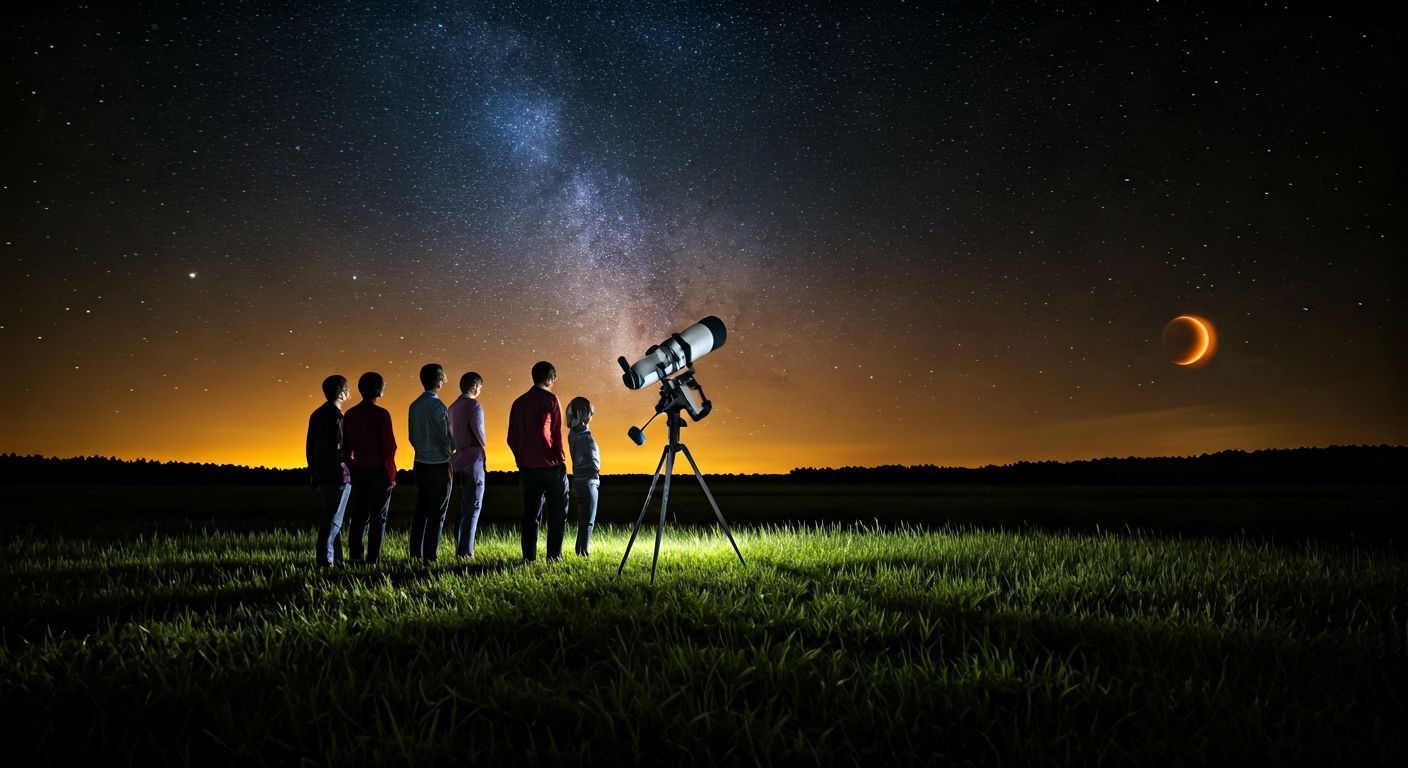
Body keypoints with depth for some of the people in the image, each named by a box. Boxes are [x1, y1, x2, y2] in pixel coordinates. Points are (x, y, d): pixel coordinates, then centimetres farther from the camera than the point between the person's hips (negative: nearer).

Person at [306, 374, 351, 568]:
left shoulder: (317, 414, 15)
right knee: (333, 520, -5)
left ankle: (336, 559, 18)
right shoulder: (335, 415, -13)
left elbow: (311, 448, 17)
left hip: (322, 476, 9)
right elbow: (336, 448, -20)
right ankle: (326, 560, -5)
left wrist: (314, 473, 20)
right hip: (337, 475, -9)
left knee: (332, 518, 15)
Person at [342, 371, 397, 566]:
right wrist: (391, 475, -6)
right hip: (378, 470, -5)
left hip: (358, 470, 6)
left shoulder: (350, 414, 7)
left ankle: (355, 556, 14)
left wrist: (351, 467, 17)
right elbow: (389, 447, -13)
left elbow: (345, 447, 10)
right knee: (378, 517, 2)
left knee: (359, 515, 13)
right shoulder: (381, 414, -11)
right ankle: (373, 558, 1)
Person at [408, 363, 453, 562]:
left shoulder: (415, 406, 7)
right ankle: (429, 556, 1)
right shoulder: (437, 406, -16)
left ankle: (415, 554, 15)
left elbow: (412, 436, 14)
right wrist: (450, 450, 6)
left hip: (420, 464, 7)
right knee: (437, 513, -1)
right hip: (438, 465, -7)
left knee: (421, 510, 12)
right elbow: (446, 436, -13)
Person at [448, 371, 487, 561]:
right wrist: (482, 447, 1)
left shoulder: (453, 407, 11)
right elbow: (479, 432, -17)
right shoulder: (474, 405, -12)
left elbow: (450, 434, 10)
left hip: (458, 461, 8)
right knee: (473, 508, -2)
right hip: (473, 460, -8)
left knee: (464, 507, 17)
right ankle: (465, 551, -4)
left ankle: (460, 547, 20)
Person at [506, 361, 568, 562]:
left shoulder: (519, 402, 10)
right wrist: (559, 458, -5)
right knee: (557, 513, 5)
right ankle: (554, 555, 3)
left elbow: (512, 438, 11)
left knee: (530, 513, 10)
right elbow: (554, 433, -15)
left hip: (527, 467, 5)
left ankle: (529, 556, 8)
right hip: (550, 466, -5)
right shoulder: (550, 399, -8)